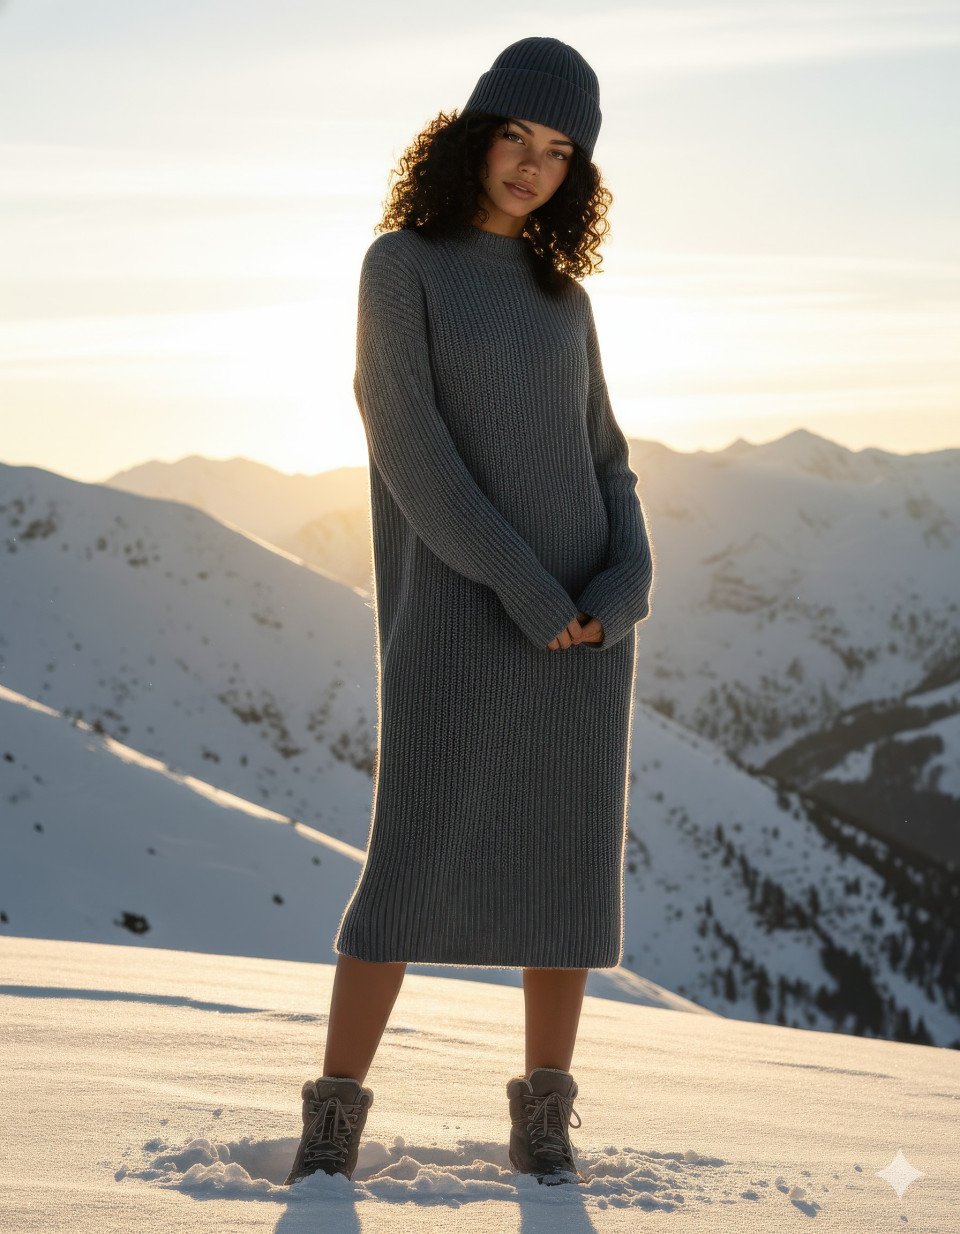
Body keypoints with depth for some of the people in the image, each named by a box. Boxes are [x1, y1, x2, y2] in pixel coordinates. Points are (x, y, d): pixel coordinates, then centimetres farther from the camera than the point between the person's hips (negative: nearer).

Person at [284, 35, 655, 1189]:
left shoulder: (561, 294, 13)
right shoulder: (401, 266, -3)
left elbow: (604, 462, 11)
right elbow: (409, 446, -12)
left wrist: (627, 581, -10)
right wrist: (523, 589, -17)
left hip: (582, 611, 5)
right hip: (460, 610, -4)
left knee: (571, 860, 2)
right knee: (413, 866, -8)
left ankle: (543, 1115, 14)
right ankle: (334, 1118, 4)